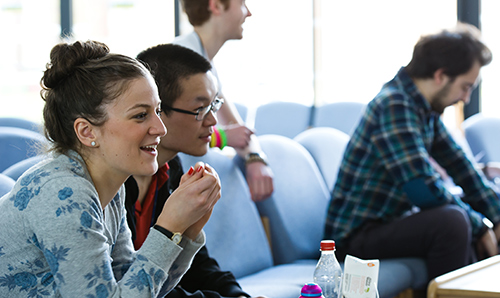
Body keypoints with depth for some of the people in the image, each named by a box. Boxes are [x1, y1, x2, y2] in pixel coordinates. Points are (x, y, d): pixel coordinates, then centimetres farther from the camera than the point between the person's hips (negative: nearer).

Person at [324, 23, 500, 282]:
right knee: (451, 220, -31)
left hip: (390, 221, 10)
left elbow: (458, 164, 16)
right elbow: (425, 190, -29)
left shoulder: (425, 109, 7)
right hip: (356, 236, -10)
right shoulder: (393, 105, -22)